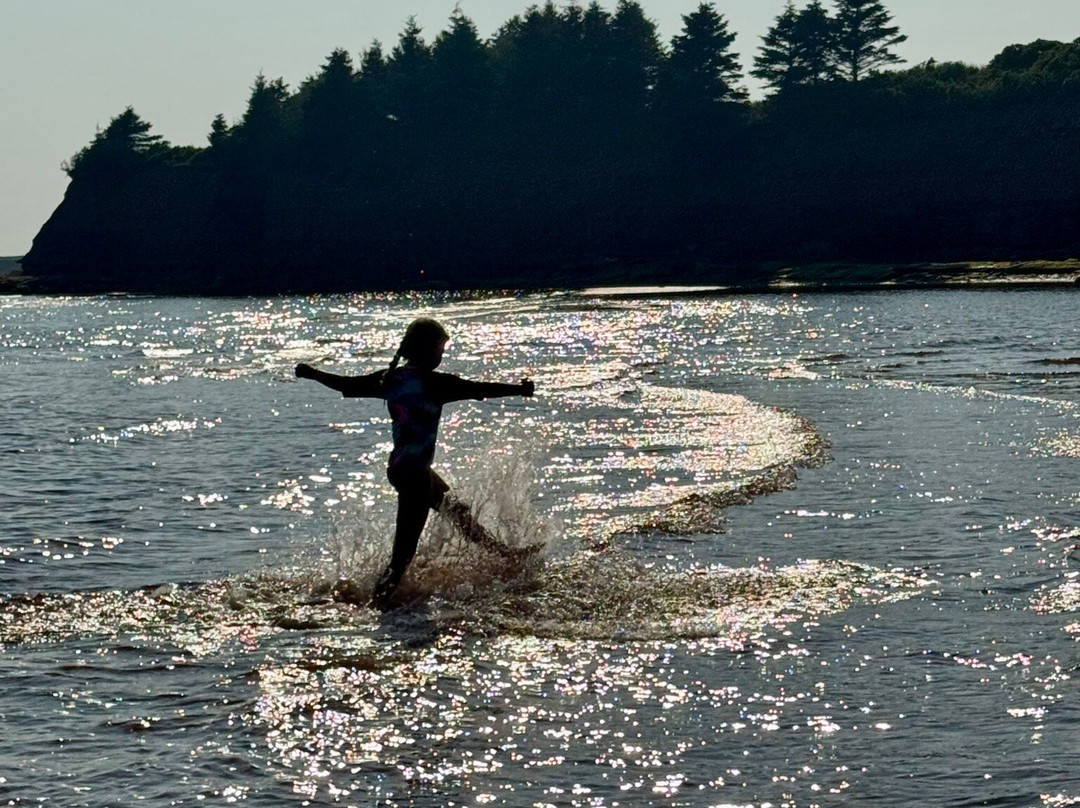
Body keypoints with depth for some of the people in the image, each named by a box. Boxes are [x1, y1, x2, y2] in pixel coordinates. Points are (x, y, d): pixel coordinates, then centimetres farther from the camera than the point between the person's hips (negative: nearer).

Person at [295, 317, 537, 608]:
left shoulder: (390, 379, 4)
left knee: (457, 511, 25)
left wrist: (312, 373, 30)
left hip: (398, 467, 10)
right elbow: (479, 389, -16)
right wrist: (518, 389, -5)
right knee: (404, 551, -6)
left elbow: (346, 384, 14)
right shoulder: (433, 383, -17)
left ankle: (505, 554, 39)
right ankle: (379, 603, -10)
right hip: (414, 473, -10)